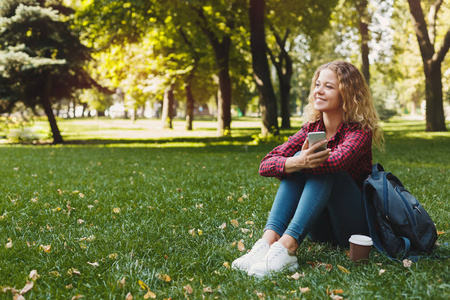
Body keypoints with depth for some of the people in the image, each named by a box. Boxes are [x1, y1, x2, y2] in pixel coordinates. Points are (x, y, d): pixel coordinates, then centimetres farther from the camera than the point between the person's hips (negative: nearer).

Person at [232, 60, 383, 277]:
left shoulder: (359, 131, -12)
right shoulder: (311, 129, 1)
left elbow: (338, 161, -37)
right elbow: (265, 165, -13)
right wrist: (296, 163, -33)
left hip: (354, 225, -4)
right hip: (319, 229, 4)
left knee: (323, 168, -28)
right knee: (299, 158, -20)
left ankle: (287, 247, -42)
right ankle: (269, 240, -35)